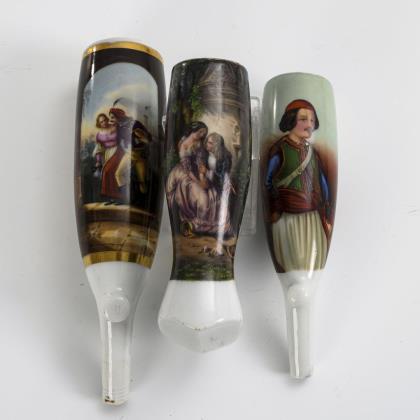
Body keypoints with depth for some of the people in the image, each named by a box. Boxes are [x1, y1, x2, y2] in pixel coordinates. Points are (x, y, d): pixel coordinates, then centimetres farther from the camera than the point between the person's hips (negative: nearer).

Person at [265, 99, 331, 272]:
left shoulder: (312, 152, 9)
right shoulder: (279, 149, -7)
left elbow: (322, 184, 13)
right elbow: (269, 183, -3)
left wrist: (326, 217, 12)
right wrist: (274, 212, -3)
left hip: (313, 219, 5)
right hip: (288, 218, -5)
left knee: (314, 265, 8)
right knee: (293, 267, 2)